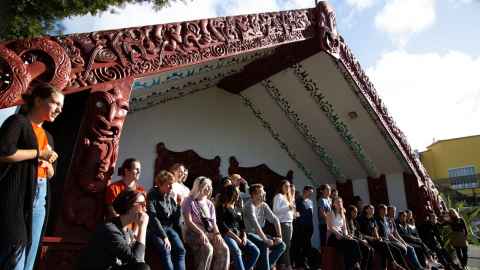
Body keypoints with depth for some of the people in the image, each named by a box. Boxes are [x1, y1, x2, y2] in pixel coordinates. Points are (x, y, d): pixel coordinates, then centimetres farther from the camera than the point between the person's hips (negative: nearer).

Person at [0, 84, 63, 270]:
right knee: (15, 248, -7)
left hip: (40, 196, 7)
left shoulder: (48, 136, 21)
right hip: (17, 194, -7)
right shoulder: (18, 121, -1)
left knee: (30, 252, 8)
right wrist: (39, 153, -8)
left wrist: (48, 164, 3)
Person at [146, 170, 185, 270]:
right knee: (165, 250, -28)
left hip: (168, 228, 5)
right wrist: (164, 236, -24)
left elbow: (175, 219, 10)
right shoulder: (152, 196, -11)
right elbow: (153, 218, -20)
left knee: (180, 250, -16)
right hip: (154, 230, -5)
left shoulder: (171, 198, 6)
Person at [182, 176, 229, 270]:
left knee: (224, 249, -21)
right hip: (194, 233, -5)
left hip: (210, 233, 5)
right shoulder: (189, 201, 1)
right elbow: (188, 222, -9)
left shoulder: (209, 204, 19)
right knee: (208, 249, -33)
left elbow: (214, 222, 14)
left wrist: (217, 233, -7)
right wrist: (201, 233, -22)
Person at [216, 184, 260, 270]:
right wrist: (236, 238, -15)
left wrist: (244, 237, -1)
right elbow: (222, 226, -11)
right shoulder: (222, 207, -1)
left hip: (239, 235, 7)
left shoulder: (237, 209, 21)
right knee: (237, 251, -34)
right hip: (226, 235, -7)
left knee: (255, 251, -12)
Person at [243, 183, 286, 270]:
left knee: (281, 245, -4)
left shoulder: (264, 205, 3)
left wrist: (279, 236, -12)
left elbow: (275, 220, 0)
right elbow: (255, 224, -31)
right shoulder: (250, 205, -20)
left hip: (259, 234, 8)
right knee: (264, 246, -33)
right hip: (249, 234, -8)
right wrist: (265, 240, -34)